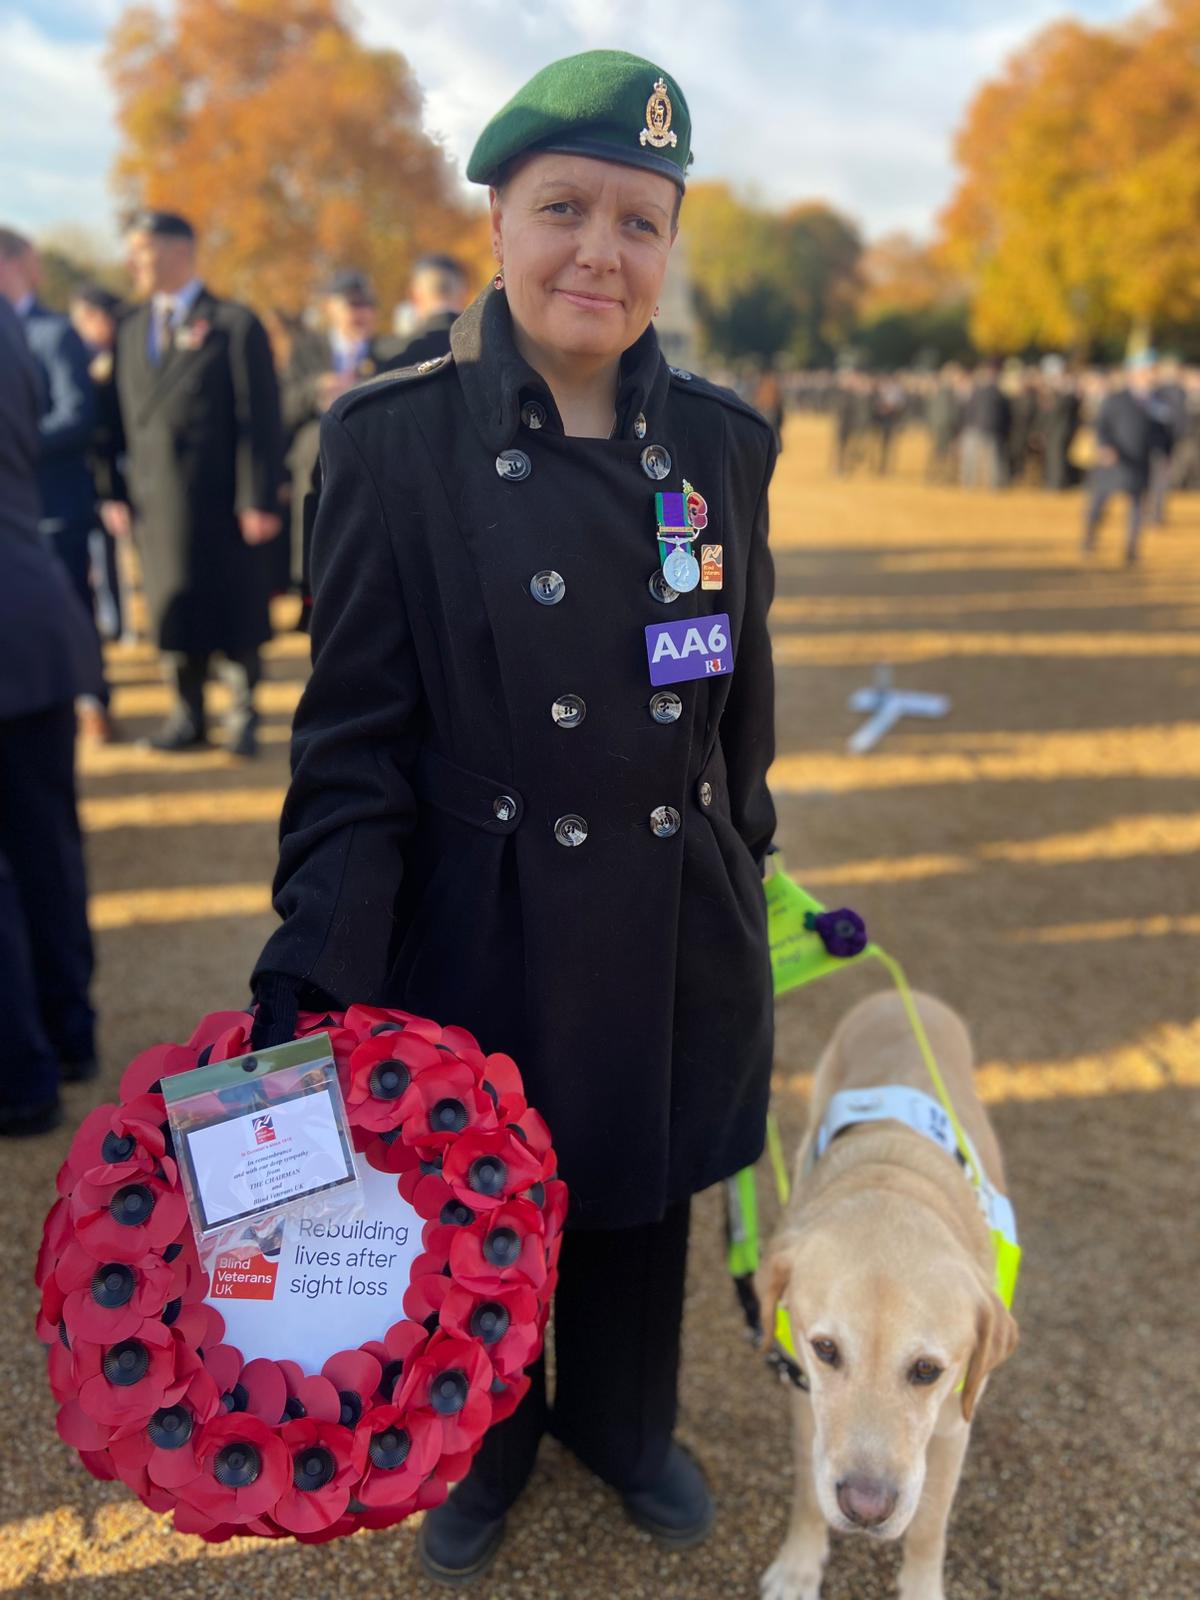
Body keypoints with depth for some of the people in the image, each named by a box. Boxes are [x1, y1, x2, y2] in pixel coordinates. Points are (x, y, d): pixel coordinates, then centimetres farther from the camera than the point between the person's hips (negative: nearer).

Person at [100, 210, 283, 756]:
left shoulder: (235, 325, -2)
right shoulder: (132, 329, 15)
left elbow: (259, 419, -6)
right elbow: (125, 415, 12)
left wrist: (258, 499, -13)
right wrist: (118, 491, 3)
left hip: (220, 498, -5)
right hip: (154, 499, 5)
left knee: (234, 607, 1)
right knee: (172, 608, 8)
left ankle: (242, 715, 14)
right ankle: (186, 714, 19)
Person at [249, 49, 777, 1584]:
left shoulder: (722, 440, -2)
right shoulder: (394, 437, -12)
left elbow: (742, 700, 7)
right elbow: (354, 736, -12)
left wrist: (742, 874, 13)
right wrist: (317, 964, -20)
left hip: (679, 926, 3)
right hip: (481, 929, -2)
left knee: (640, 1196, 22)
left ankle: (623, 1424, 52)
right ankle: (485, 1440, 50)